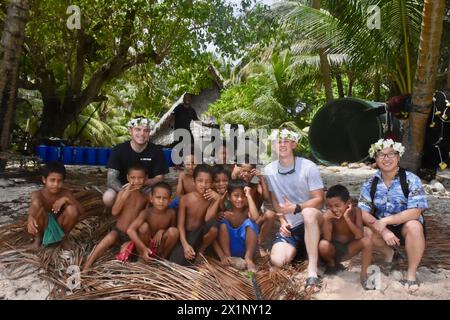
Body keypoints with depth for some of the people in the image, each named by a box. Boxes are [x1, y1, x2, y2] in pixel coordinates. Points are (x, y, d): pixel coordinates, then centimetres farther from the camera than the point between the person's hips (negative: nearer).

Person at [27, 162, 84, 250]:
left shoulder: (65, 193, -11)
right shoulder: (37, 194, -18)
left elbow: (81, 211, -19)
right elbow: (32, 210, -41)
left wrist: (66, 199, -33)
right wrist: (30, 219, -66)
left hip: (58, 228, 2)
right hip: (42, 228, -2)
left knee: (72, 209, -27)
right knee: (36, 204, -29)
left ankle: (64, 237, 1)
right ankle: (38, 239, -5)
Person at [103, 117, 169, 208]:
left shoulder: (156, 151, -11)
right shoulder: (118, 150, -12)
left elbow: (159, 178, -10)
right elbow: (111, 179, -18)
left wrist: (144, 181, -33)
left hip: (146, 188, 0)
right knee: (108, 198, -30)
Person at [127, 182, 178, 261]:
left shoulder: (171, 213, -17)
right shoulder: (146, 213, -23)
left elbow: (173, 230, 2)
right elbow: (130, 230, -35)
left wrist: (162, 231, -20)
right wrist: (143, 248, -42)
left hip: (161, 245, 2)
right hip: (147, 244, -2)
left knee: (173, 230, -26)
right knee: (144, 226, -29)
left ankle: (164, 256, -1)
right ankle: (141, 257, -7)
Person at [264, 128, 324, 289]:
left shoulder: (309, 167, -12)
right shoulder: (269, 170, -1)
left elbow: (319, 201, -12)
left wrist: (295, 208, -27)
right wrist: (282, 221, -5)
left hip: (311, 221, -3)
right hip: (288, 226, 3)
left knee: (308, 213, -41)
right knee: (277, 261, -20)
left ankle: (312, 268, -32)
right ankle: (297, 248, 13)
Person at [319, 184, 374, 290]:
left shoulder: (356, 211, -16)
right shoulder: (328, 215, -19)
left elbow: (359, 235, -25)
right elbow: (327, 239, -25)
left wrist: (347, 218, -36)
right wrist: (326, 219, -35)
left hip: (349, 249, 1)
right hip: (333, 249, -1)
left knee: (368, 236, -24)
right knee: (323, 245, -35)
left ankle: (363, 274, -14)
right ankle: (331, 264, 2)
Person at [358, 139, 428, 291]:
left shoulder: (411, 180, -15)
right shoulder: (370, 183, -6)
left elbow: (415, 211, -25)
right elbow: (363, 213, -13)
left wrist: (385, 221, -30)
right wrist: (382, 229, -30)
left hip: (405, 227, -3)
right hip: (383, 229, 3)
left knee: (413, 226, -35)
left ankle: (411, 273, -15)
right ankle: (389, 253, 7)